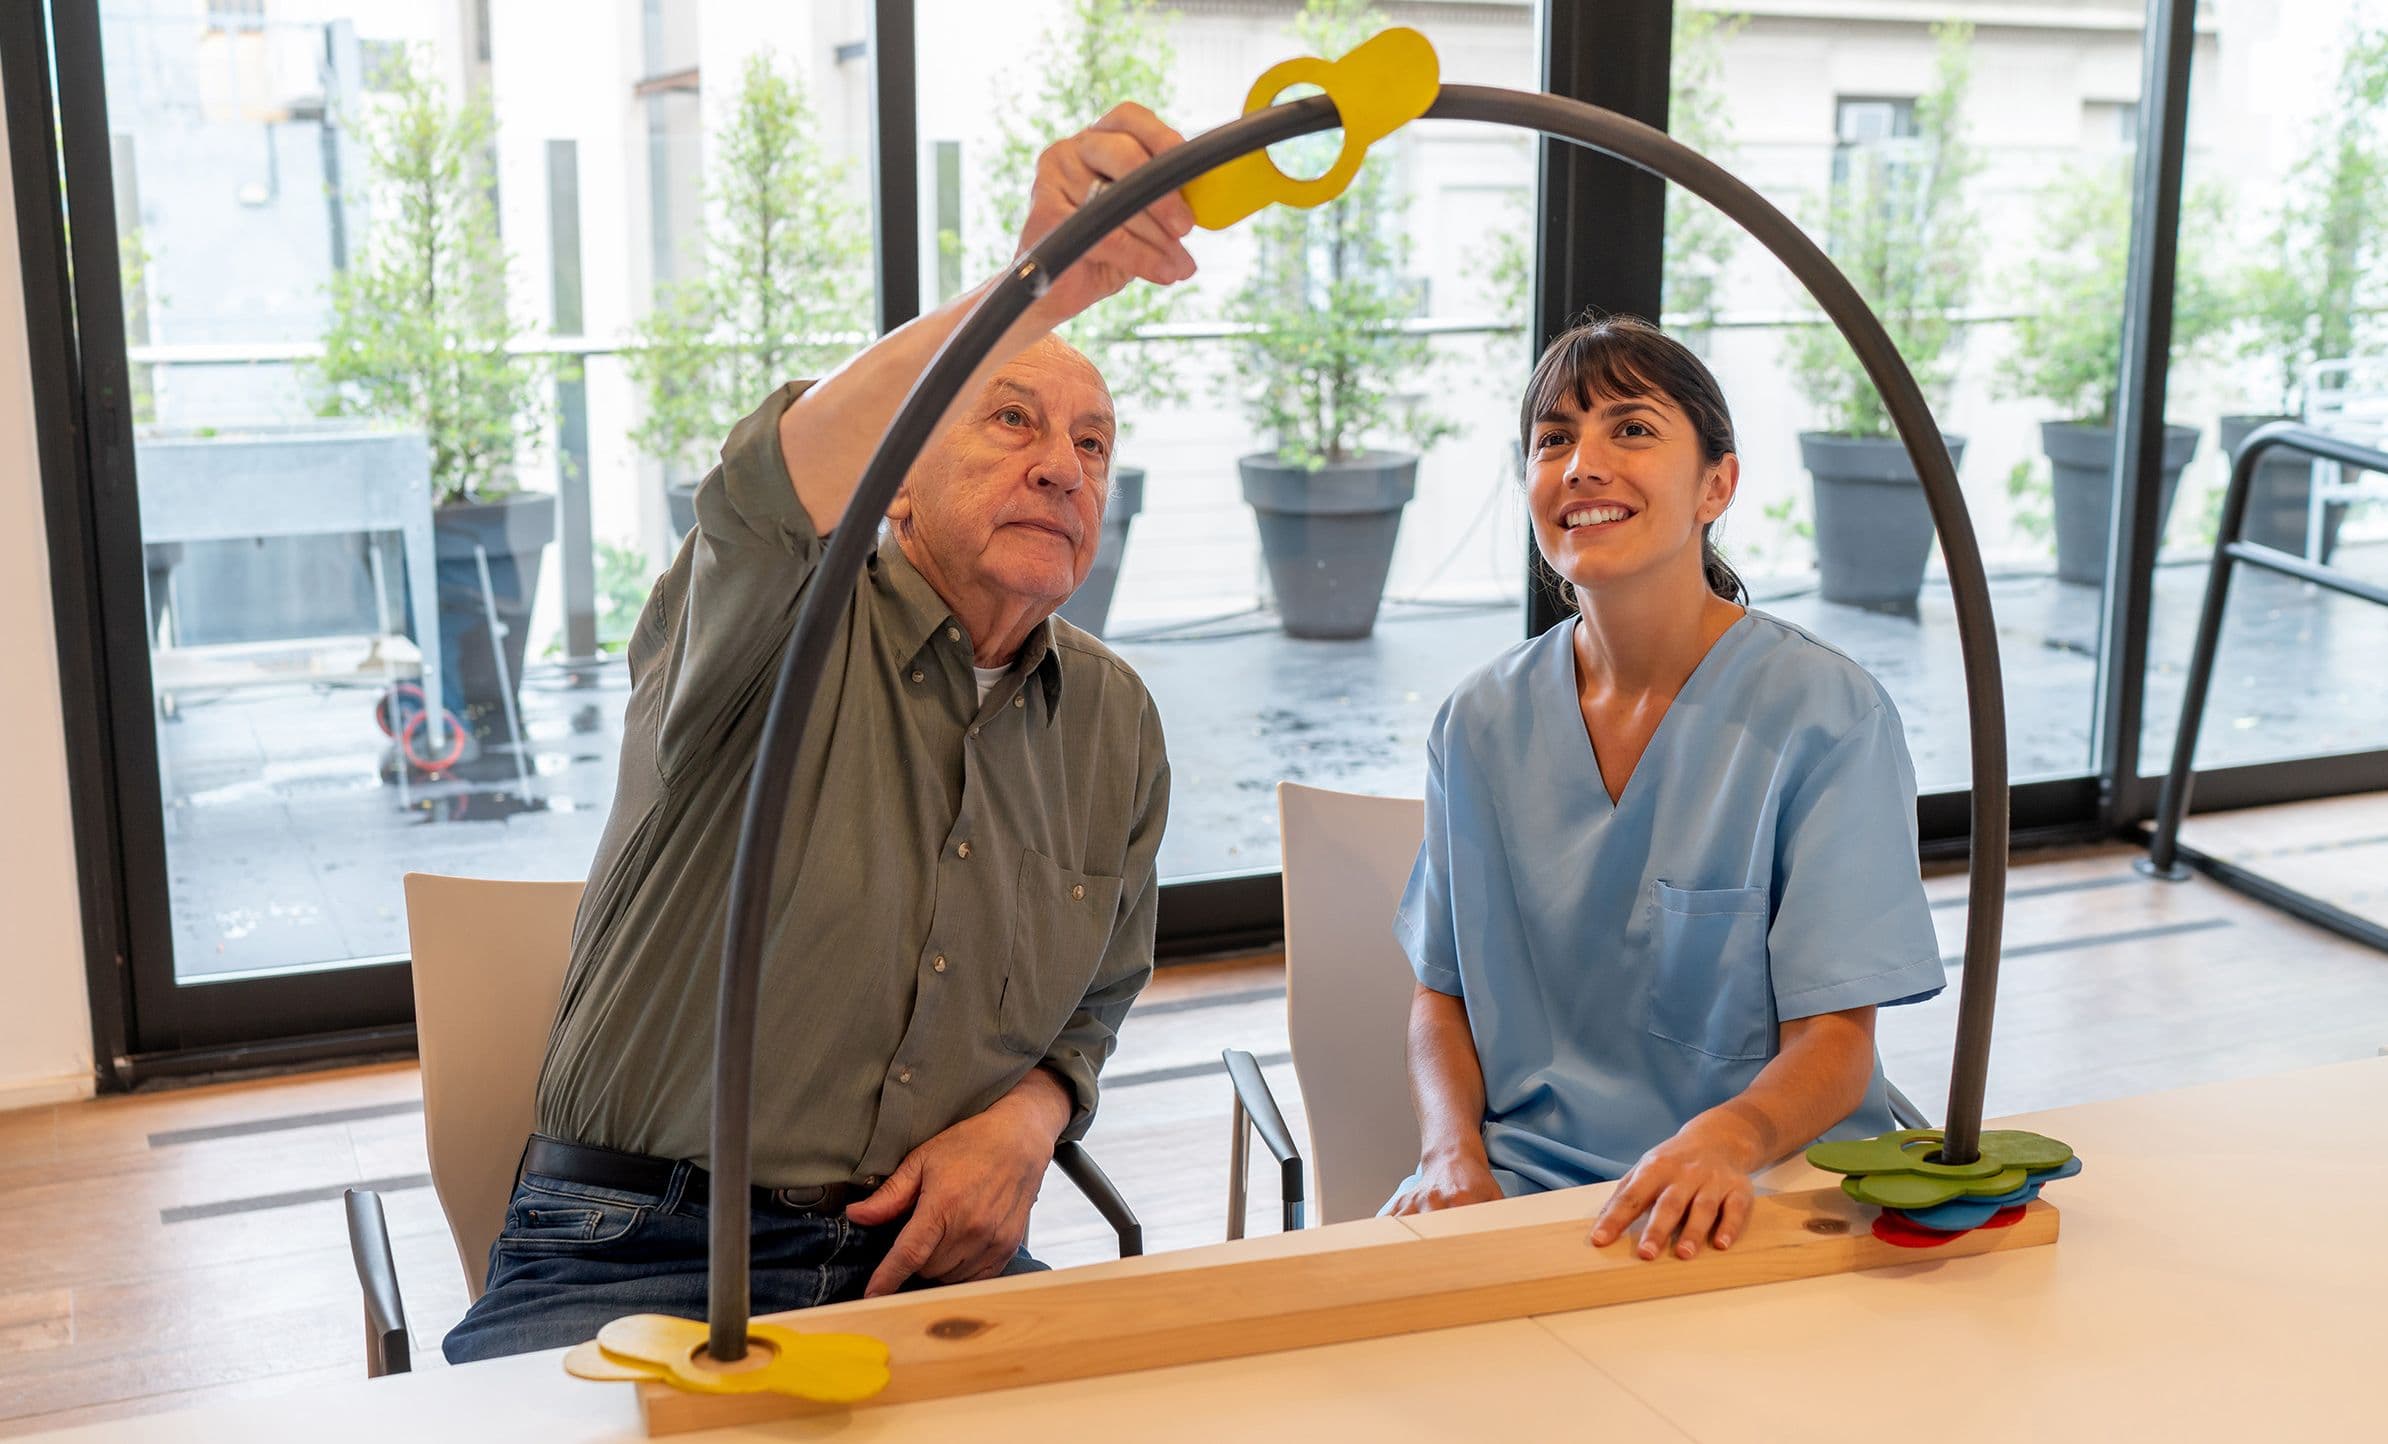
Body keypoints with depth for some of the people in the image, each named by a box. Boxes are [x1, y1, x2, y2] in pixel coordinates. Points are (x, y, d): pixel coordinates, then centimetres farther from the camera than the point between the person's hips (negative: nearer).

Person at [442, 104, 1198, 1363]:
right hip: (635, 1257, -5)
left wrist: (1028, 1117, -3)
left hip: (930, 1257, 5)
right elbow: (775, 496, -33)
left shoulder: (1116, 725, 11)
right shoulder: (790, 628, -7)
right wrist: (1034, 286, -48)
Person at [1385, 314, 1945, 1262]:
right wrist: (1453, 1152, -9)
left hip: (1764, 1185, -2)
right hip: (1526, 1174, 3)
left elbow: (1834, 1042, -9)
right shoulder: (1484, 723, 4)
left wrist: (1726, 1137, -30)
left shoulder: (1828, 714, -8)